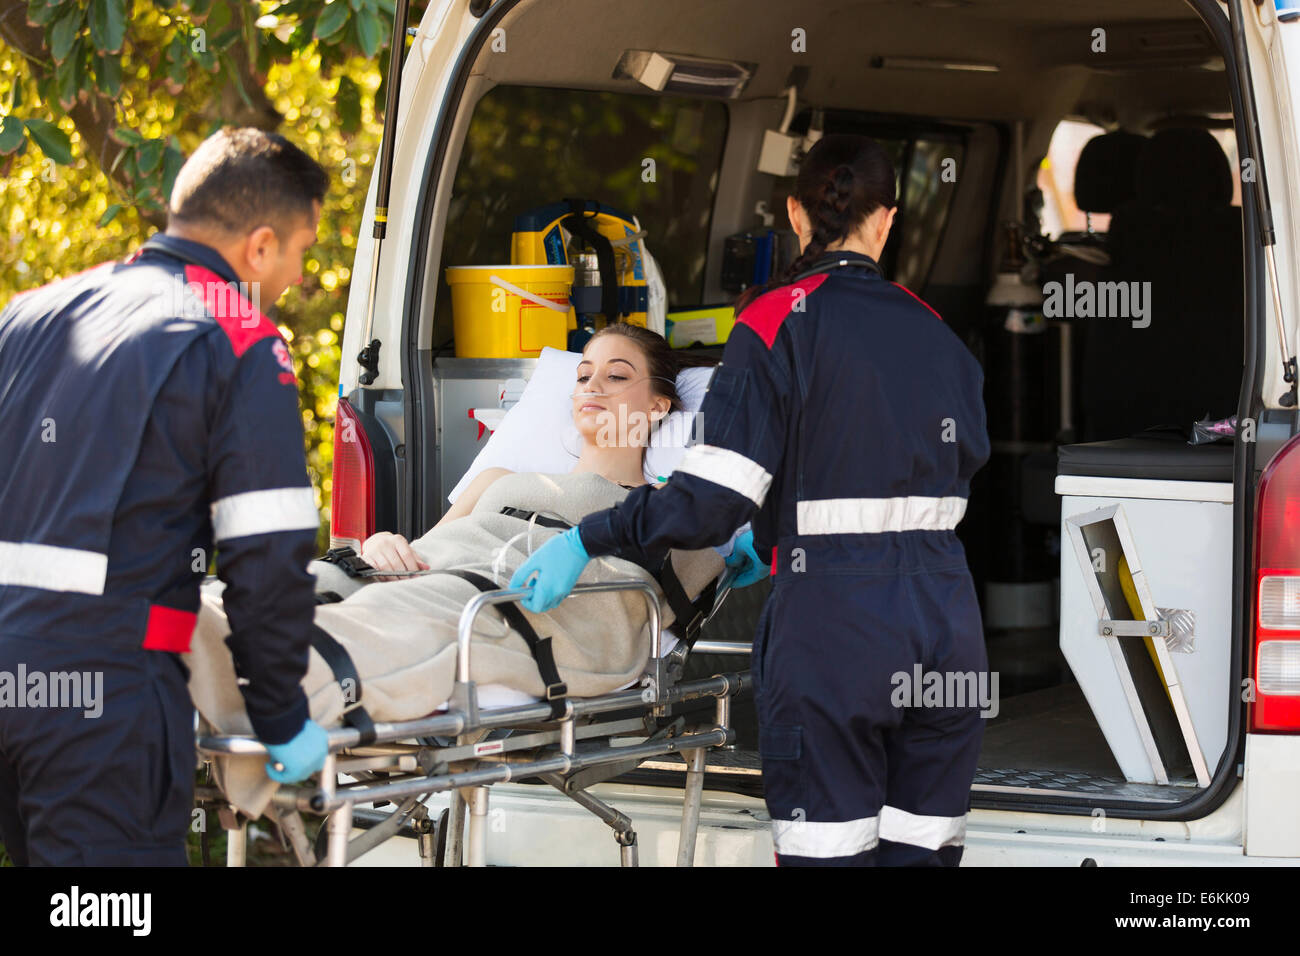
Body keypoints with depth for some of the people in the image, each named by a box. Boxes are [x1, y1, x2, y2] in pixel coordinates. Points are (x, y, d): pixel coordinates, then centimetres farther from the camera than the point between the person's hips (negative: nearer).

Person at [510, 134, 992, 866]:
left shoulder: (779, 322, -5)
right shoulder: (934, 331, 12)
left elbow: (710, 500, -12)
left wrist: (587, 540, -2)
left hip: (831, 621, -5)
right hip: (947, 625, 5)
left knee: (828, 849, -2)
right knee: (923, 850, 8)